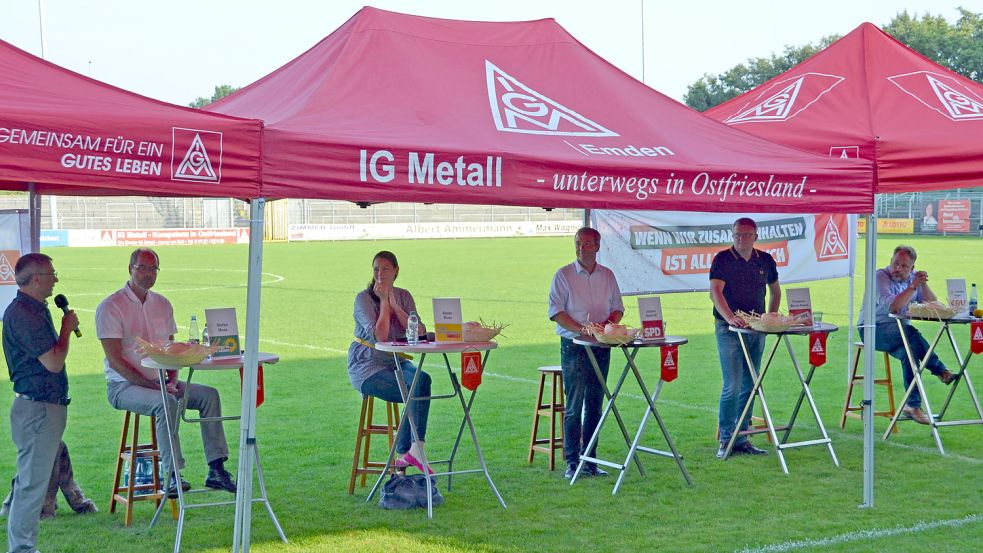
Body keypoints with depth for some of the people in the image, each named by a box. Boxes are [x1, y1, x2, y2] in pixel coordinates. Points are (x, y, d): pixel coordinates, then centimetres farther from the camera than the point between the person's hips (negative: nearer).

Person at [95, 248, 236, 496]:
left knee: (209, 394, -11)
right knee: (166, 403, -34)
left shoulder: (162, 304, 11)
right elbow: (115, 360, -15)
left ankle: (216, 470, -14)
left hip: (160, 382, 7)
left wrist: (172, 380, -3)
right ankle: (173, 475, -32)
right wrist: (151, 385, -20)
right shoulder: (111, 307, -9)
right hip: (124, 385, -7)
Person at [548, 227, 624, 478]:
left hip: (601, 346, 4)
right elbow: (556, 311, -6)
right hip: (573, 346, -4)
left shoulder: (607, 275, 11)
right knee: (574, 405, -5)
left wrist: (607, 325, -8)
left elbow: (617, 308, 13)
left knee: (595, 405, 7)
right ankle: (572, 462, -2)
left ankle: (589, 460, 13)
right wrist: (582, 329, -18)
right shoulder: (563, 275, -1)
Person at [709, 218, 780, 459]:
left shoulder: (765, 260, 9)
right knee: (732, 386, -9)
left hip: (756, 330, 5)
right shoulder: (722, 259, -6)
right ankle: (726, 440, -2)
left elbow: (775, 291, 23)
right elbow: (715, 292, -18)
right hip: (729, 330, -5)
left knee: (749, 386, 8)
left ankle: (741, 439, 16)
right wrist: (731, 318, -33)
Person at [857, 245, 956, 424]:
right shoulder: (881, 276, -10)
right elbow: (892, 307, -25)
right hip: (873, 330, -6)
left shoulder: (913, 277, 9)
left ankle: (913, 404, -30)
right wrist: (913, 286, -26)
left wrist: (924, 285, -14)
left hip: (898, 332, 6)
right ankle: (941, 371, -27)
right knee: (910, 333, -34)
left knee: (907, 351, -29)